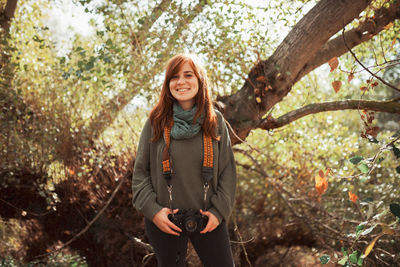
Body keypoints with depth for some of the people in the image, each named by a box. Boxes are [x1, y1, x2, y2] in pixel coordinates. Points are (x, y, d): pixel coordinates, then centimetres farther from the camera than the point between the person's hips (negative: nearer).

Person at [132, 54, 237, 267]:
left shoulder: (215, 121, 1)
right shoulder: (156, 122, -2)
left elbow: (228, 170, 3)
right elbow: (140, 172, 1)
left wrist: (219, 211, -6)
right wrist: (152, 210, -10)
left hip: (207, 219, 1)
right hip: (165, 221, 0)